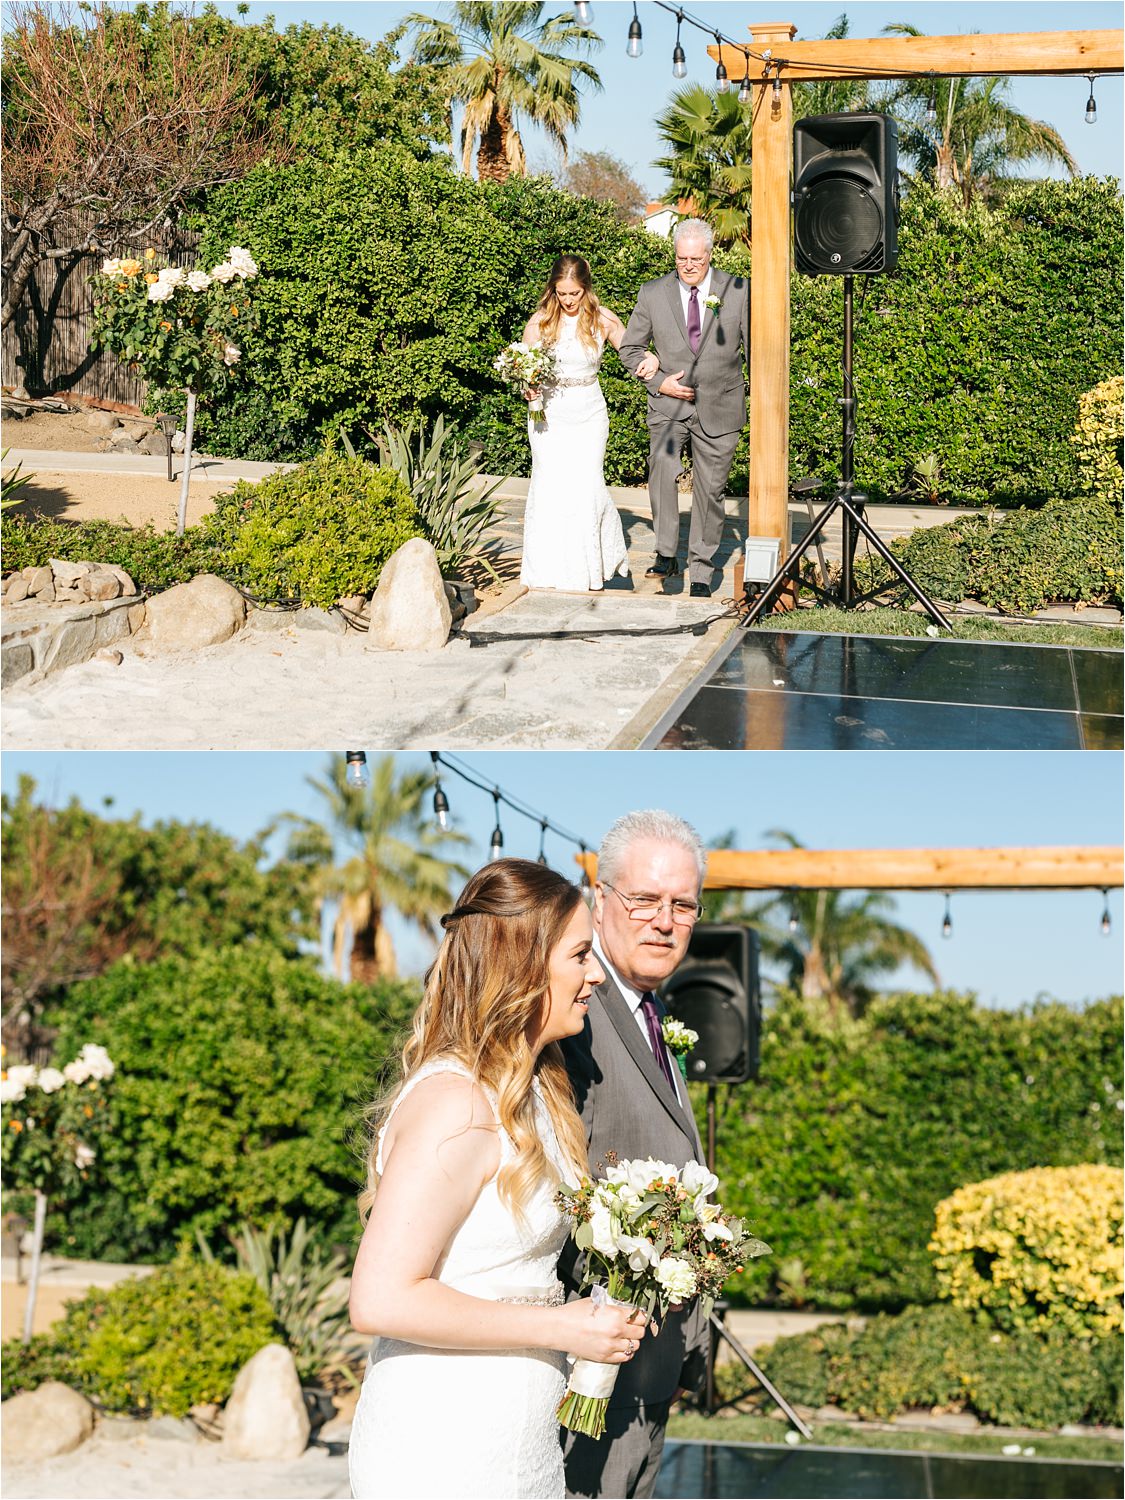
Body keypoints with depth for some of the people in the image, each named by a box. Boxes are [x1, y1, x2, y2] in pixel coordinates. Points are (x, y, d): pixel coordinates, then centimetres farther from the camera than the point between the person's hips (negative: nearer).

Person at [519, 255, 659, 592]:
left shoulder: (603, 320, 0)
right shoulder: (540, 321, -1)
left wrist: (651, 358, -10)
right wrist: (528, 389, -15)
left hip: (589, 414, 0)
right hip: (549, 413, 0)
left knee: (586, 487, -7)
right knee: (549, 490, -5)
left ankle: (589, 570, 11)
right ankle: (547, 574, 5)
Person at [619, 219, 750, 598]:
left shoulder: (738, 291, -3)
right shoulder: (652, 294, 0)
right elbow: (630, 347, 9)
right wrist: (658, 382, -7)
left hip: (719, 409, 0)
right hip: (669, 406, 0)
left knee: (709, 489, 6)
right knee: (662, 467, -24)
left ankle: (701, 571, 19)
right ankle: (666, 555, -13)